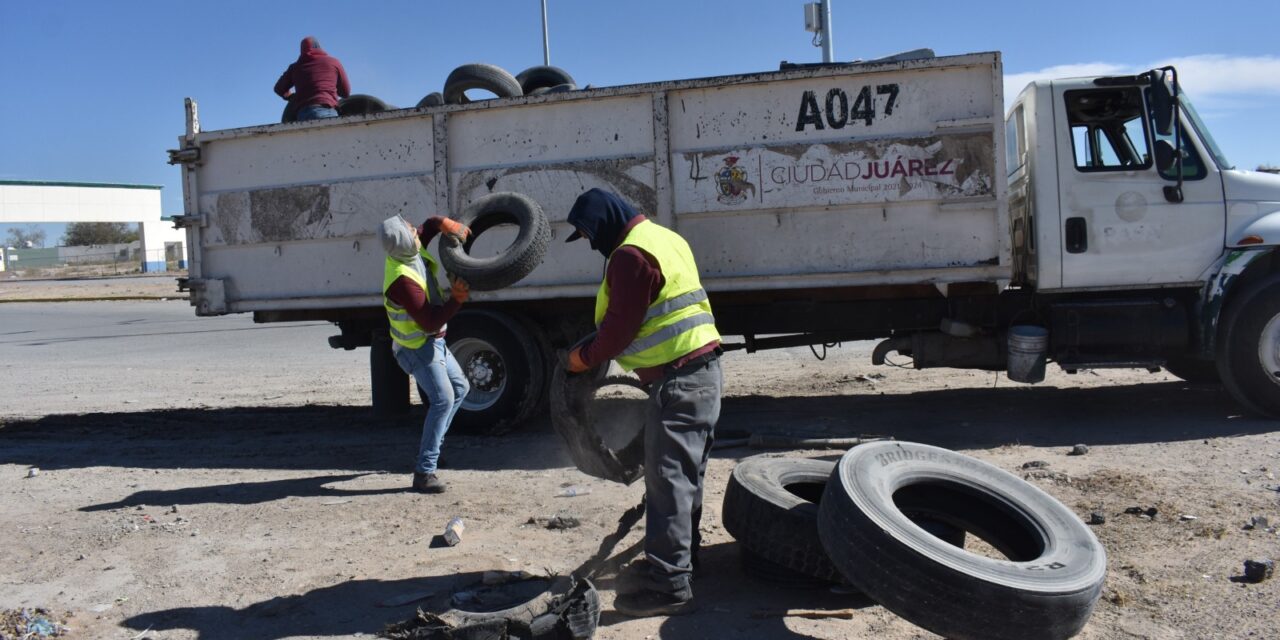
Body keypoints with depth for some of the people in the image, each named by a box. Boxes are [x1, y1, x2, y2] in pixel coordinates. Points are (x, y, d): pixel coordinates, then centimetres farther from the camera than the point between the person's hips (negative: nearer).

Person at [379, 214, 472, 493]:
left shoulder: (410, 248, -6)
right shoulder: (403, 280, -31)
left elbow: (431, 224, 13)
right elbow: (430, 322, -29)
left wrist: (451, 226, -7)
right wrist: (456, 299, -32)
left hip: (433, 341, 10)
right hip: (418, 347, -10)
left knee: (459, 388, 20)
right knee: (443, 399, -20)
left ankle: (427, 448, 27)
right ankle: (424, 472, -19)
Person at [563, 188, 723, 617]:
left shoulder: (630, 255, -15)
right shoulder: (661, 237, 17)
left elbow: (620, 327, -17)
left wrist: (584, 358, 0)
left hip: (678, 380, -11)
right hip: (701, 371, 11)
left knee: (667, 479, -8)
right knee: (684, 475, 18)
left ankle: (669, 585, -5)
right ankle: (678, 558, 30)